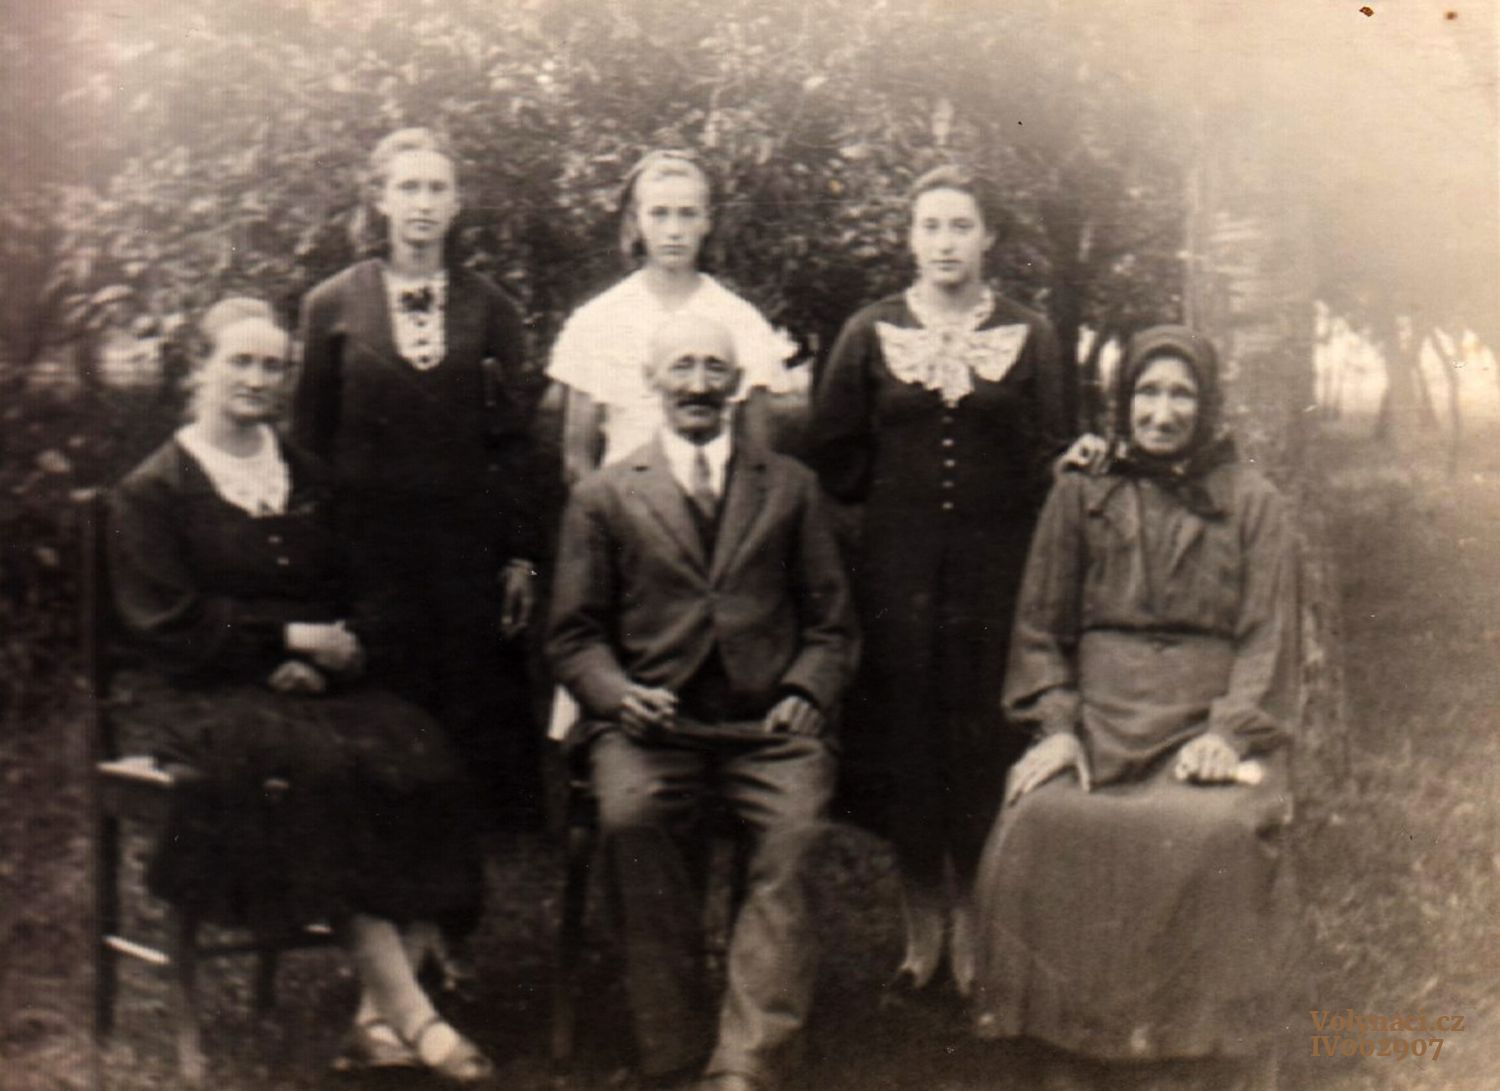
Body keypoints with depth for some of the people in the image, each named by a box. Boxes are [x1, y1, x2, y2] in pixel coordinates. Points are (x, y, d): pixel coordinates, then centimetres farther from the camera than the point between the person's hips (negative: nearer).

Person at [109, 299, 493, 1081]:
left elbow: (350, 601, 16)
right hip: (209, 701, -4)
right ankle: (413, 1016, -29)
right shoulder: (152, 492, 4)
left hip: (317, 691, 4)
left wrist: (324, 658, -6)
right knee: (323, 769, -34)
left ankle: (377, 1019, -26)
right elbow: (167, 625, -5)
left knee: (415, 752, -27)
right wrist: (291, 637, -10)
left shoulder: (307, 482, 19)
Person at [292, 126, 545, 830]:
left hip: (468, 544, 1)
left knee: (480, 712, 1)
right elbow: (310, 437, 6)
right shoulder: (333, 305, 5)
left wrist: (522, 557, 1)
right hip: (369, 543, -1)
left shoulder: (488, 308, 8)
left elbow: (514, 441, 7)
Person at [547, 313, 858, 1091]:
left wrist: (805, 693, -4)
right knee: (629, 816, -32)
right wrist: (618, 693, -10)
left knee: (794, 829, -30)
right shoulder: (603, 496, 14)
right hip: (651, 720, 0)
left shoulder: (791, 487, 18)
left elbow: (832, 624, 16)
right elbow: (574, 634, 11)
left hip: (766, 723, 1)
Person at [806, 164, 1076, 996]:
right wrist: (897, 496, 4)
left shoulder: (1030, 337, 7)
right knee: (905, 739, 2)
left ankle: (974, 931, 11)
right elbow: (833, 451, 7)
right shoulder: (870, 334, 7)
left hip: (997, 561, 0)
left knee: (984, 739, 0)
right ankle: (922, 927, 14)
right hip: (898, 564, 0)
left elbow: (1052, 454, 5)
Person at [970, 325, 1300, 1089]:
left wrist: (1230, 732, -10)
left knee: (1215, 833, -33)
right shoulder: (1080, 497, 16)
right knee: (1041, 824, -29)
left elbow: (1269, 636, 6)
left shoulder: (1251, 504, 13)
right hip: (1100, 713, 1)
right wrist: (1058, 726, -2)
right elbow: (1040, 630, 13)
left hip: (1208, 719, -1)